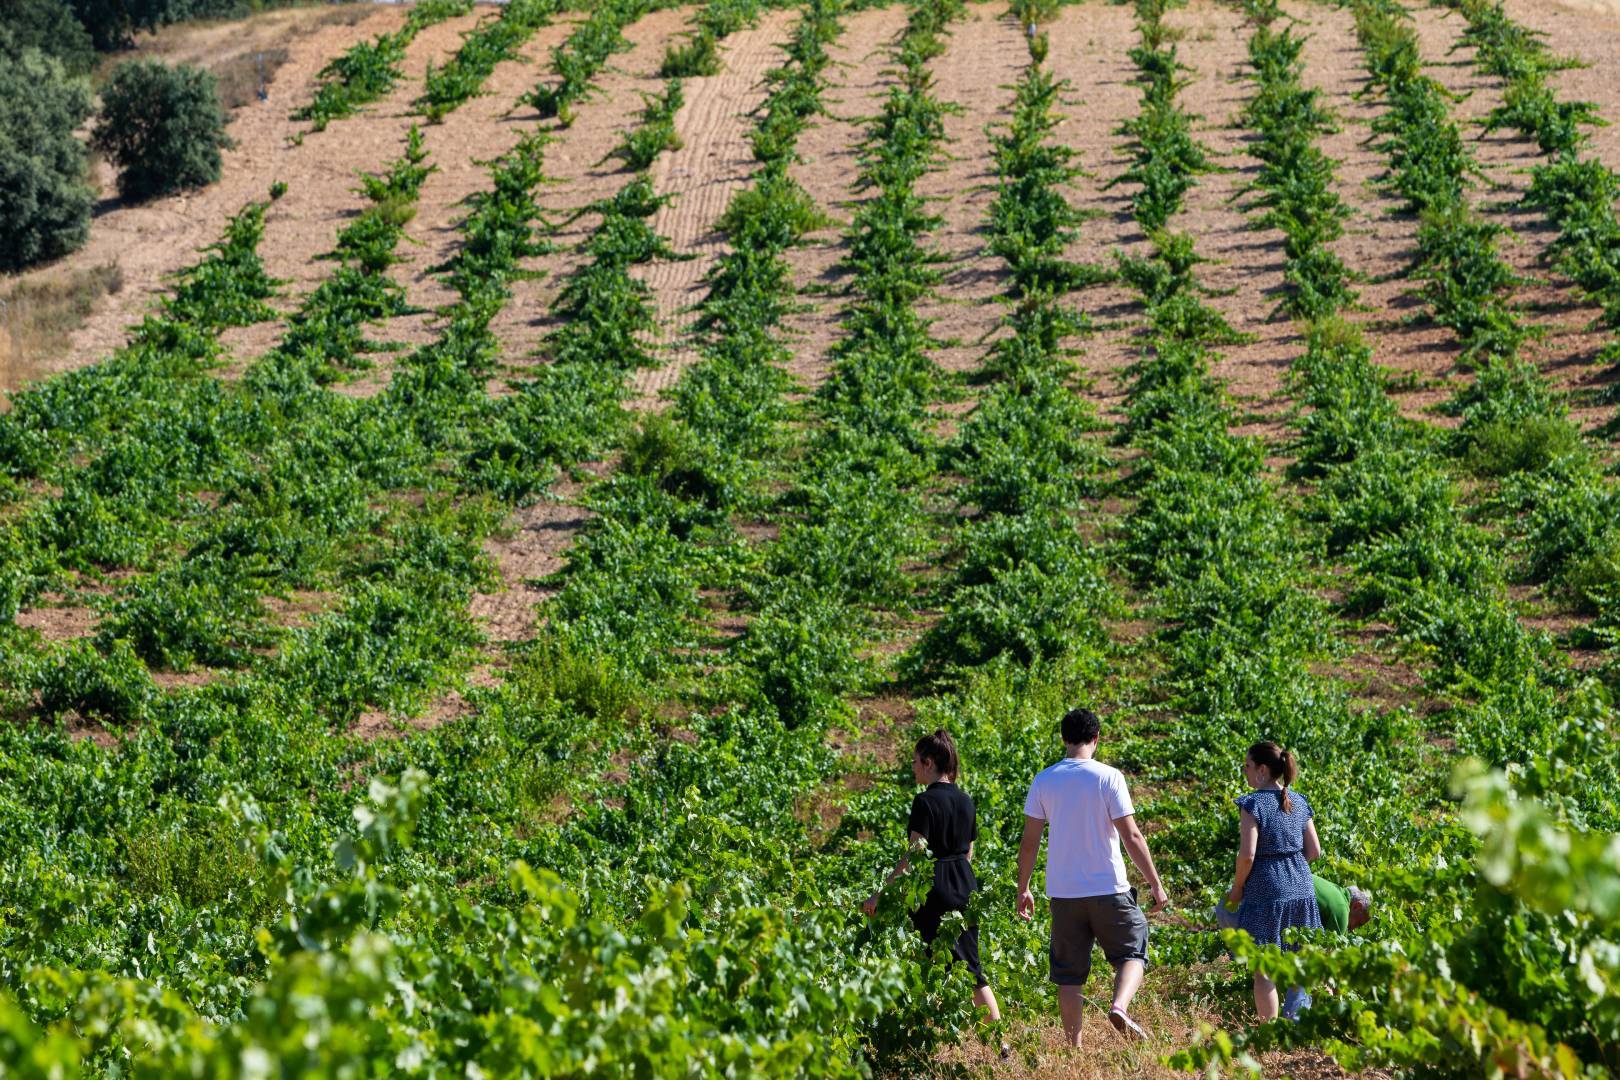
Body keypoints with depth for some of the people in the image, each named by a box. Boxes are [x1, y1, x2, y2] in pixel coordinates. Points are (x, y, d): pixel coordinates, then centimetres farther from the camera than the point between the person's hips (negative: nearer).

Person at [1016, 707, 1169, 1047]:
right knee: (1132, 954, 11)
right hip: (1109, 889, -3)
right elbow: (1131, 836, -9)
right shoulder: (1108, 777, -7)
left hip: (1063, 892, 3)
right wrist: (1156, 884, -2)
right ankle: (1120, 1006, -16)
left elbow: (1029, 841, 2)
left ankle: (1073, 1046, 9)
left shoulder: (1044, 781, 1)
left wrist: (1023, 889, 13)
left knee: (1069, 973, 10)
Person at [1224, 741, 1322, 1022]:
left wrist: (1236, 889, -5)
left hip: (1266, 892, -6)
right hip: (1301, 890, 6)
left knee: (1263, 970, 2)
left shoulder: (1253, 804, -12)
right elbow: (1314, 851, 7)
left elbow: (1247, 855, -18)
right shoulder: (1299, 803, 7)